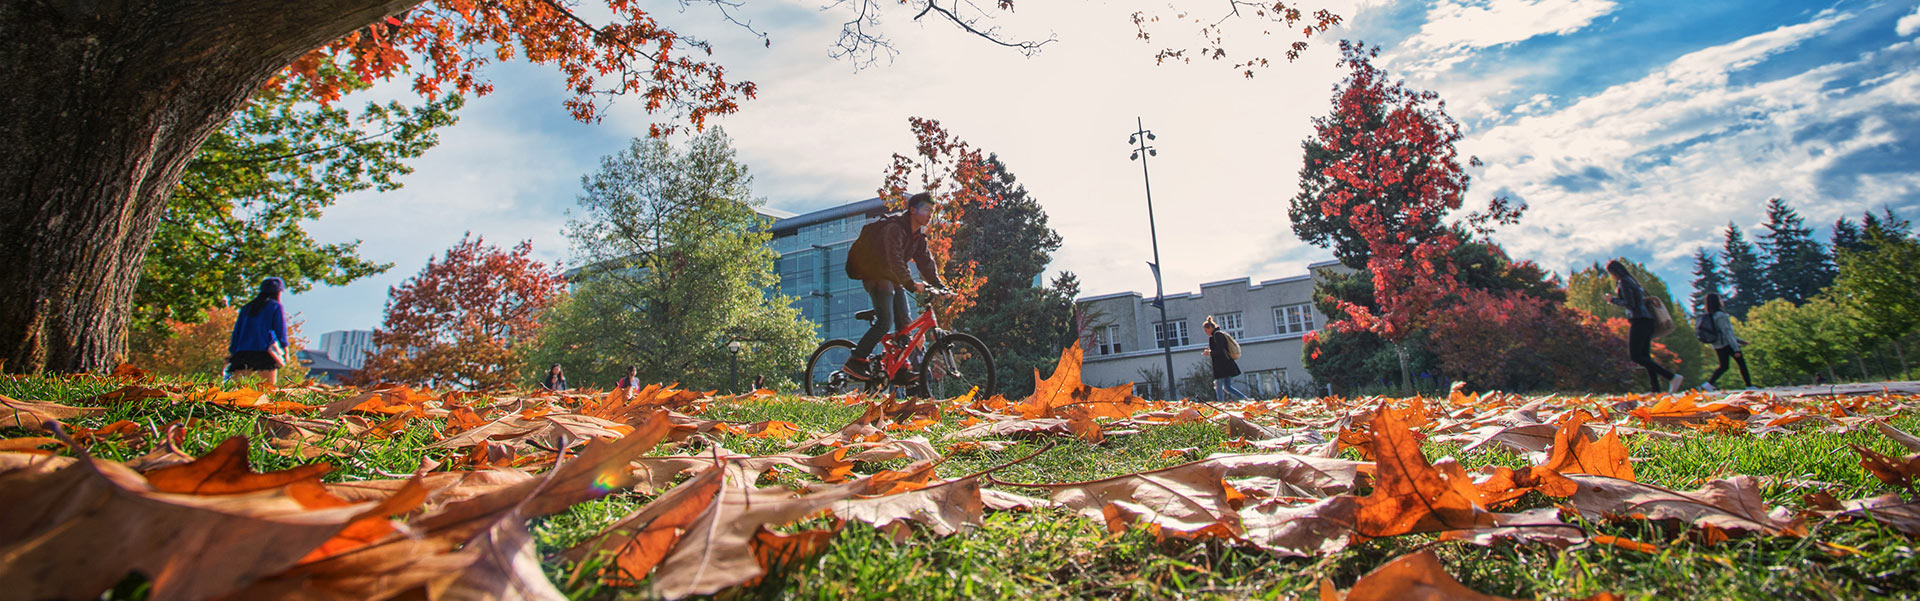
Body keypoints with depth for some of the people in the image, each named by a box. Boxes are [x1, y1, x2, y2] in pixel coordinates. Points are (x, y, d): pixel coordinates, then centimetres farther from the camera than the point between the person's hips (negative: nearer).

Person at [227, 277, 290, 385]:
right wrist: (285, 351, 5)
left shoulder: (246, 308, 19)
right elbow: (280, 331, 0)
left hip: (242, 353, 4)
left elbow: (236, 332, 18)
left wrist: (232, 353, 19)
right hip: (265, 353, -4)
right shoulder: (276, 306, 5)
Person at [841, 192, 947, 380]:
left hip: (894, 280, 9)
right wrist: (910, 284, -44)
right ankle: (854, 363, -17)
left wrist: (940, 286, -7)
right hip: (877, 277, -9)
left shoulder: (919, 235, 7)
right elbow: (895, 260, -34)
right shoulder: (894, 228, -21)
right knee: (885, 322, -19)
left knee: (904, 323, 3)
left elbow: (926, 262, 5)